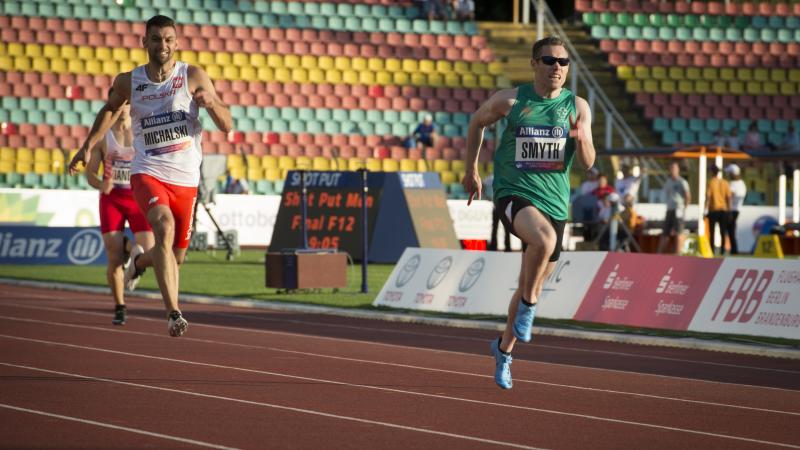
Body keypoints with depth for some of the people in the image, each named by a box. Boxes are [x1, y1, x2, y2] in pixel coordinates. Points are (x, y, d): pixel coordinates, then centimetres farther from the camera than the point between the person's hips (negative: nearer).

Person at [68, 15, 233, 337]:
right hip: (148, 174, -2)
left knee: (175, 257, 12)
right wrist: (87, 146, 18)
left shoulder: (193, 77, -2)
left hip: (186, 180, 2)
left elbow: (226, 126, -4)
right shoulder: (128, 82, 2)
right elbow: (109, 110, 25)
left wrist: (211, 102, -23)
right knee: (164, 227, -31)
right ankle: (173, 314, -35)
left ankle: (140, 259, 50)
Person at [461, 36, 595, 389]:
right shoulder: (510, 101, -4)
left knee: (532, 287, 14)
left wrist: (582, 139, -24)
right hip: (514, 193, -4)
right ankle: (528, 306, -15)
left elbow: (588, 163, -2)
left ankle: (504, 348, 36)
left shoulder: (578, 107, 1)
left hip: (554, 202, 4)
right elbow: (477, 122, 14)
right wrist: (471, 170, 18)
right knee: (544, 239, -37)